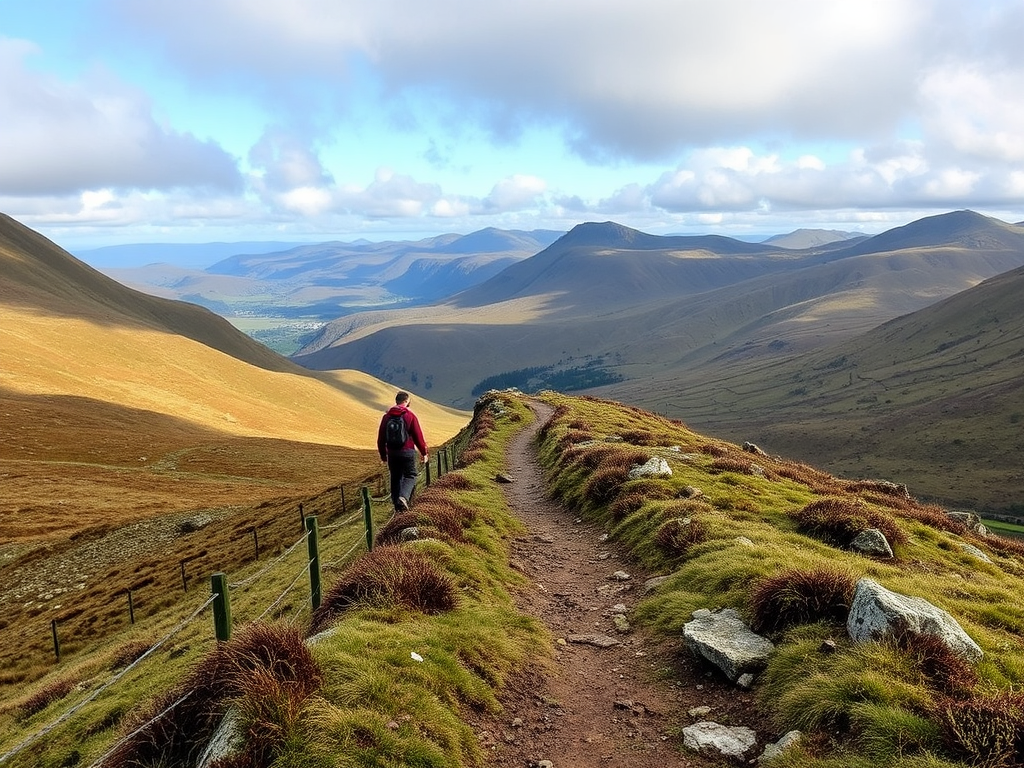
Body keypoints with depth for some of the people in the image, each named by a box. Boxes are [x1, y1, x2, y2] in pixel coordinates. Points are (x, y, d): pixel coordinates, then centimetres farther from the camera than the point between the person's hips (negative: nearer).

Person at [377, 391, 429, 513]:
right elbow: (418, 436, -5)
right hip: (407, 452, -4)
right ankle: (403, 497, -20)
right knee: (410, 475, 5)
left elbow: (381, 438, 10)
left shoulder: (387, 416, 7)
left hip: (392, 453, 4)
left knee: (395, 478, 12)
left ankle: (397, 505, 13)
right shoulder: (410, 416, -5)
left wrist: (383, 455, 19)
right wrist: (424, 453, 5)